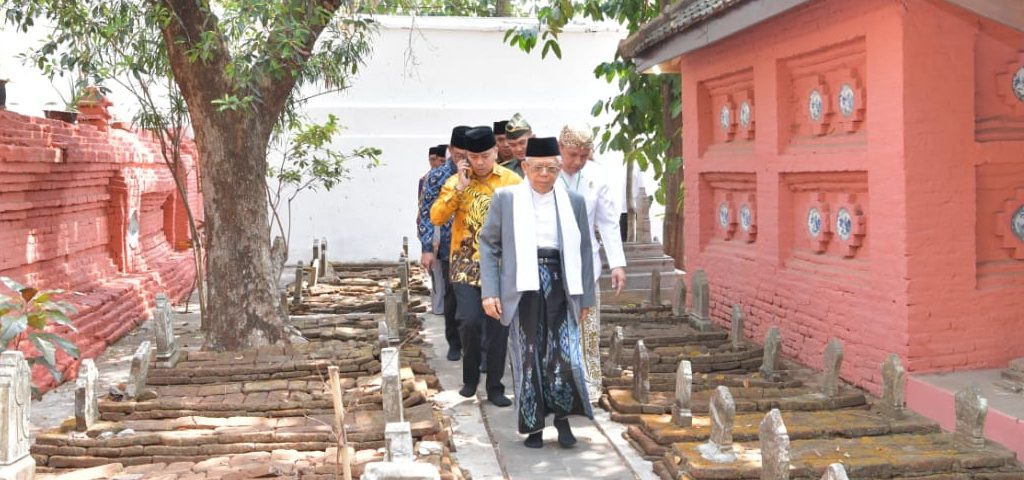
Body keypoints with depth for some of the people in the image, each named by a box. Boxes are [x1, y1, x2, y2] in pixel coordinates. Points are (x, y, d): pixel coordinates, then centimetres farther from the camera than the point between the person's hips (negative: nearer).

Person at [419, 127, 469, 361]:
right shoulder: (438, 176, -2)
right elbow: (426, 213, 1)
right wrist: (426, 249, -3)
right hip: (451, 247, 0)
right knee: (453, 296, 8)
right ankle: (455, 344, 23)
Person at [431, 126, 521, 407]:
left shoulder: (512, 181, 0)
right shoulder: (456, 182, 4)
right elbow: (436, 217, -7)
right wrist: (459, 188, -14)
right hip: (467, 263, 0)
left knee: (498, 327, 3)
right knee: (469, 321, -11)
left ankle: (495, 387, 14)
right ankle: (470, 377, 13)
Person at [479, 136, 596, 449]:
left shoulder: (573, 202, 10)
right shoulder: (506, 199, 4)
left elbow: (583, 250, 12)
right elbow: (488, 244, 5)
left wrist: (585, 297, 9)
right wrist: (489, 292, -3)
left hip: (560, 285, 1)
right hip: (523, 286, -1)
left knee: (565, 354, -8)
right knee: (528, 358, 3)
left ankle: (562, 417, 11)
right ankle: (533, 426, 16)